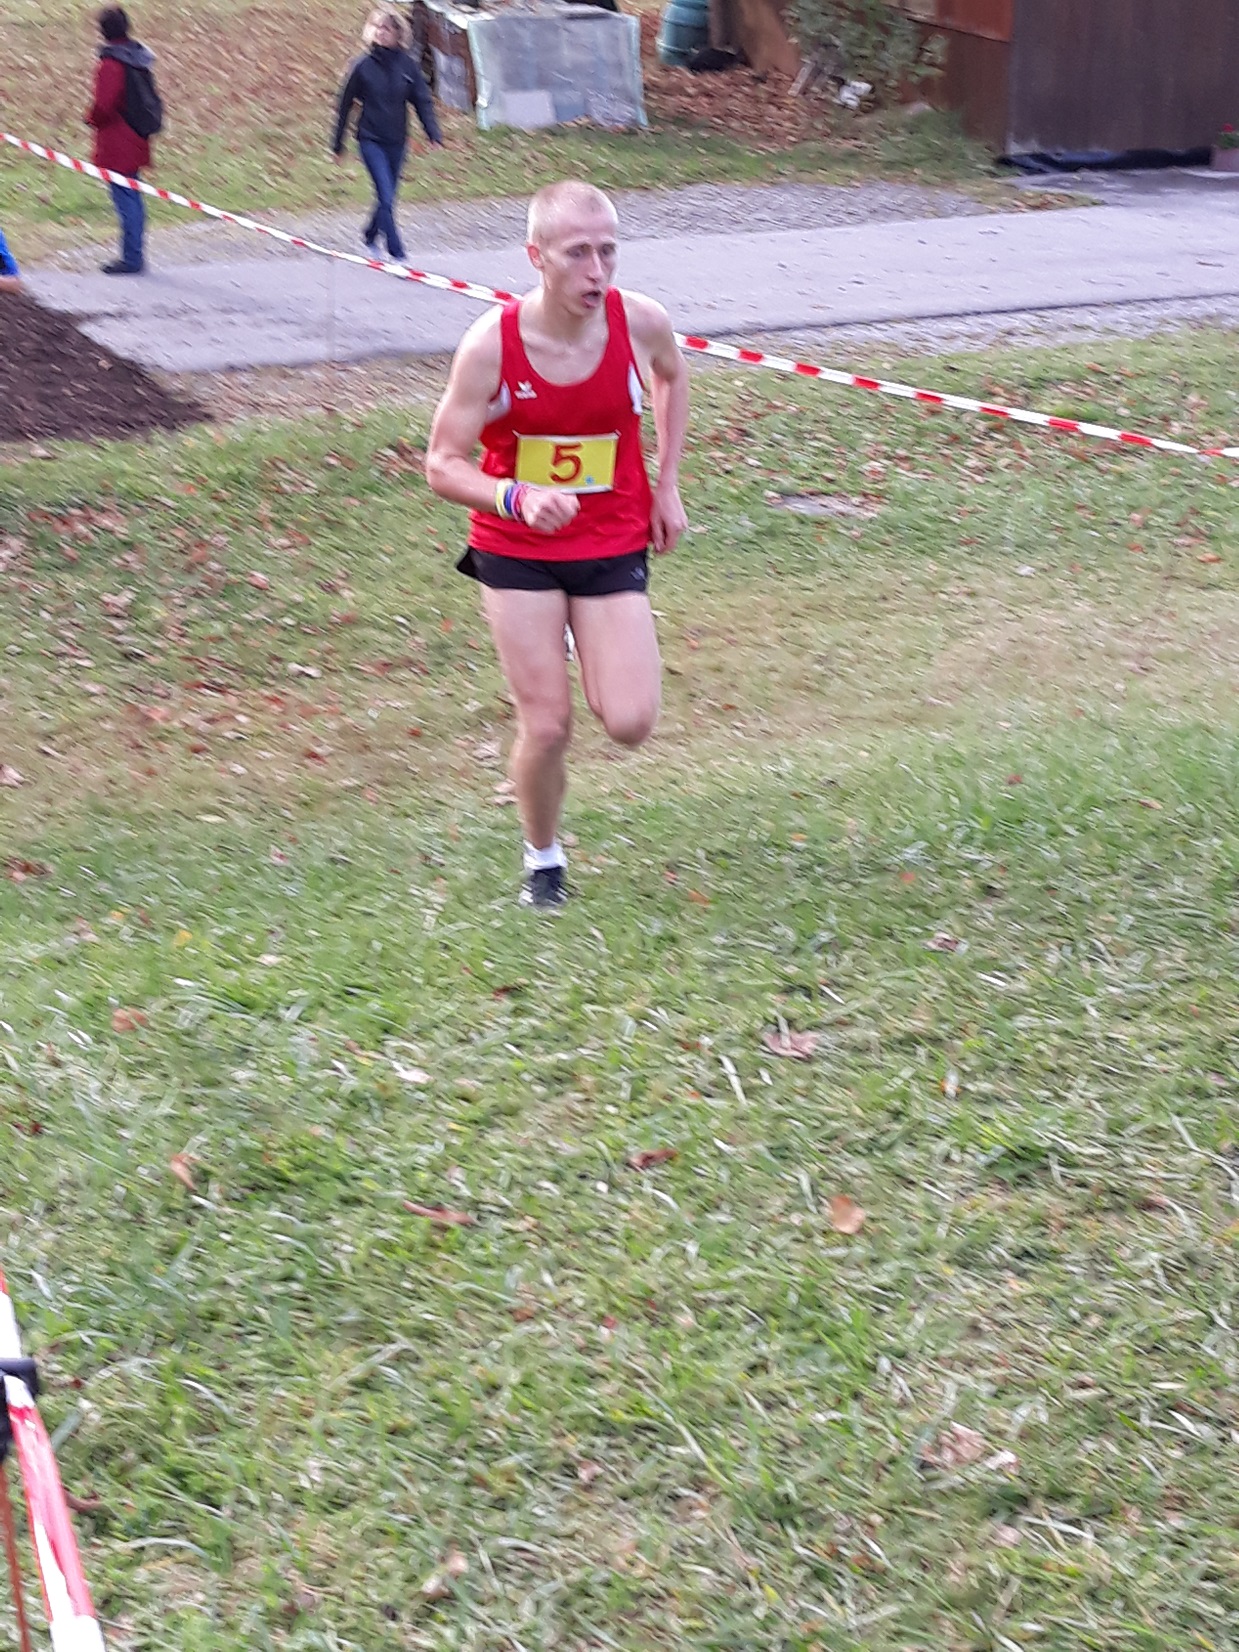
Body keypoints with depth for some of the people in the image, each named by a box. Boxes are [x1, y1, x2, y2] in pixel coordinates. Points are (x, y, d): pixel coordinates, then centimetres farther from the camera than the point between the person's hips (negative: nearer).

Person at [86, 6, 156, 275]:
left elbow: (104, 105, -22)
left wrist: (91, 119, -1)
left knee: (125, 198, -5)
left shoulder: (111, 63, -18)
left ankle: (131, 258, -3)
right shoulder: (138, 57, 8)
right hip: (136, 139, 9)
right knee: (133, 197, 14)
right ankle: (135, 255, 20)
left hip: (117, 144, -9)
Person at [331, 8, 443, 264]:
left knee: (388, 197, 12)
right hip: (370, 140, -3)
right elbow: (345, 106, 1)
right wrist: (338, 145, 5)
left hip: (397, 142, 3)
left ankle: (371, 236, 38)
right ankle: (397, 255, -10)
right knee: (386, 197, -12)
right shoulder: (362, 66, -6)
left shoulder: (406, 65, -1)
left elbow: (423, 100, 0)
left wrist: (434, 134, -14)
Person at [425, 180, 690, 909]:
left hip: (614, 545, 2)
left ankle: (585, 645, 27)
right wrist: (519, 499, -33)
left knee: (630, 724, -8)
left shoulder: (641, 322, -15)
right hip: (518, 552, -2)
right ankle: (543, 860, 25)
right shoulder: (491, 344, -21)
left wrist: (667, 487, 7)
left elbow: (672, 377, 11)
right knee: (547, 727, -4)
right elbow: (443, 465, -15)